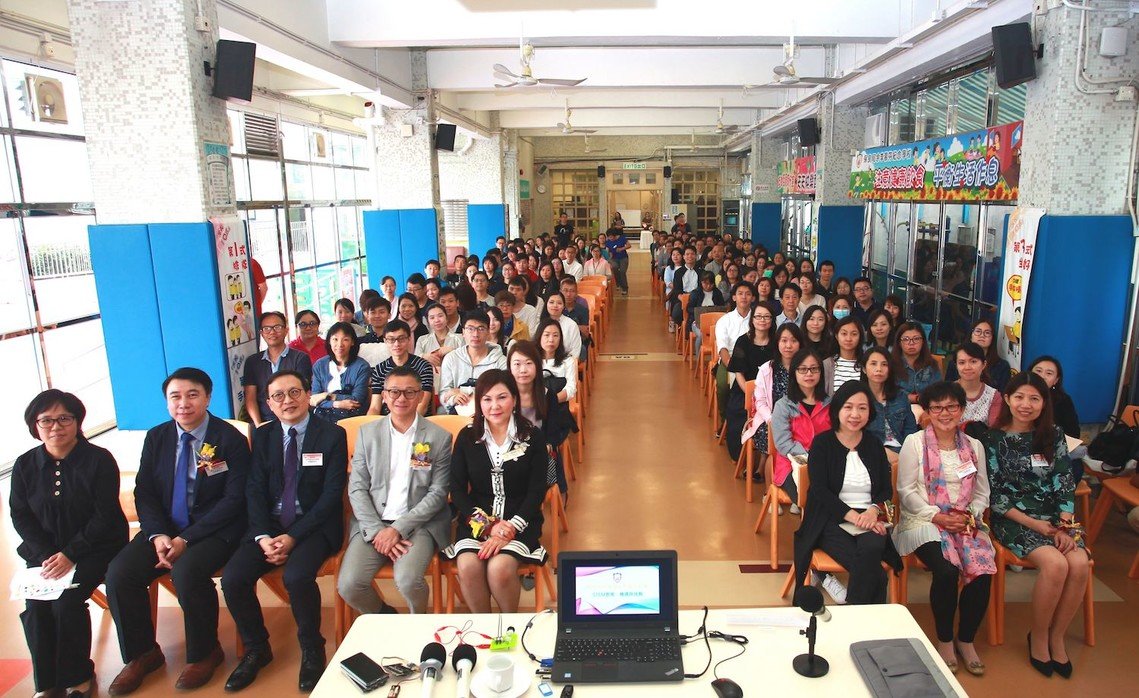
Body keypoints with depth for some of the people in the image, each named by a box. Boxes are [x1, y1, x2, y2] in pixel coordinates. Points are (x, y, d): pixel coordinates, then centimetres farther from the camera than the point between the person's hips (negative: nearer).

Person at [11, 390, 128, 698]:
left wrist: (70, 554, -19)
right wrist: (46, 556, -11)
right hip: (44, 552, 4)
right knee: (35, 607, -18)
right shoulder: (25, 465, 4)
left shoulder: (99, 460, -9)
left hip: (94, 548, -4)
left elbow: (104, 516, -11)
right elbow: (20, 516, 3)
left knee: (66, 603, -23)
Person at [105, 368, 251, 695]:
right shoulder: (156, 437, 7)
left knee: (186, 570, -32)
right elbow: (144, 493, 7)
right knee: (119, 573, -16)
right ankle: (142, 654, 7)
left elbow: (234, 499, -13)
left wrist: (186, 539, -19)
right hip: (165, 528, 6)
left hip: (213, 529, -5)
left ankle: (204, 653, -7)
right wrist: (158, 535, -11)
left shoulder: (230, 439, -9)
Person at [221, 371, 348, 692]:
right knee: (232, 578, -17)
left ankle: (311, 649, -3)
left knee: (296, 576, -31)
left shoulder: (332, 435, -4)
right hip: (270, 524, 5)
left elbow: (332, 494, -10)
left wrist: (293, 537, -17)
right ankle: (256, 649, 10)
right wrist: (263, 537, -13)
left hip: (315, 525, -4)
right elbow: (255, 490, 3)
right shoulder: (262, 436, 9)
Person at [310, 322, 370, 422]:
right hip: (323, 415, 3)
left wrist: (328, 396, -6)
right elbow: (314, 399, 3)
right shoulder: (319, 365, 10)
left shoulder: (362, 366, -1)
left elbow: (357, 401, -8)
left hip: (351, 417, -3)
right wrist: (336, 404, -15)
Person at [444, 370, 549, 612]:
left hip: (519, 521, -2)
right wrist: (488, 525, -11)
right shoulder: (467, 437, 4)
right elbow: (457, 490, 2)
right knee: (468, 567, -27)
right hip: (477, 519, 2)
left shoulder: (533, 436, 0)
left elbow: (537, 491, -3)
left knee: (499, 568, -28)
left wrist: (509, 530, -15)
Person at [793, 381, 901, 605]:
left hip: (870, 519, 3)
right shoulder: (822, 443, 3)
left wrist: (873, 510, -13)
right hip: (831, 521, -3)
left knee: (873, 547, -32)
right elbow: (820, 490, -6)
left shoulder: (874, 445, 14)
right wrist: (854, 516, -18)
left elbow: (887, 490, 9)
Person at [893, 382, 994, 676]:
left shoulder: (974, 446, 13)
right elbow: (906, 491, -3)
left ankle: (966, 639, 3)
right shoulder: (914, 442, 0)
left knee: (983, 572, -22)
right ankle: (944, 640, -3)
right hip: (923, 520, -4)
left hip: (965, 523, 4)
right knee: (946, 571, -28)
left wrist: (970, 515, -5)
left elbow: (982, 493, 15)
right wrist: (936, 516, -14)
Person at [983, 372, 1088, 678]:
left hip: (1054, 517, 4)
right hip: (1012, 519, -4)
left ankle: (1057, 636, -1)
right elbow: (994, 493, -6)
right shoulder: (993, 439, -4)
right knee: (1056, 565, -27)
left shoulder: (1054, 435, 8)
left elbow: (1065, 482, 4)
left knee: (1080, 565, -24)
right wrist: (1033, 524, -12)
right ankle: (1038, 637, -3)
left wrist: (1065, 525, -10)